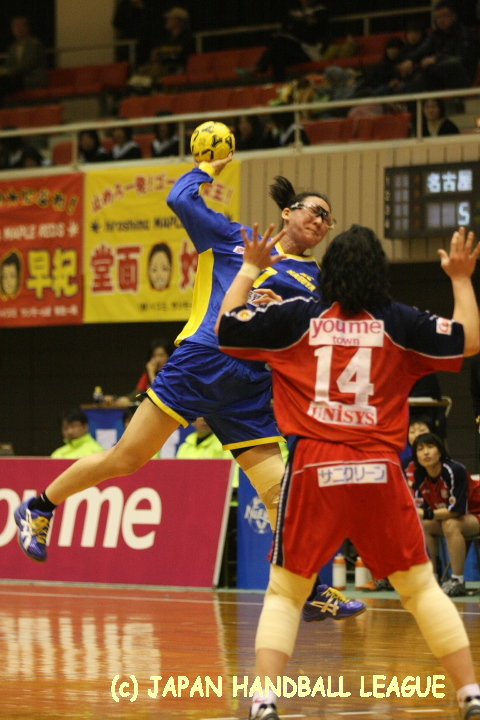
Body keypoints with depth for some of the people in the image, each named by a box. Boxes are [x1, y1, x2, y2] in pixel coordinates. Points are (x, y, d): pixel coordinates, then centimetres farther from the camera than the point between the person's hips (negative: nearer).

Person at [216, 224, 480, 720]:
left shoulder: (297, 316, 3)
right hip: (379, 473, 0)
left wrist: (249, 269, 24)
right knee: (420, 586, 11)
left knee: (284, 591, 9)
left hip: (315, 472, 0)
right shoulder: (398, 322, 4)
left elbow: (225, 329, 12)